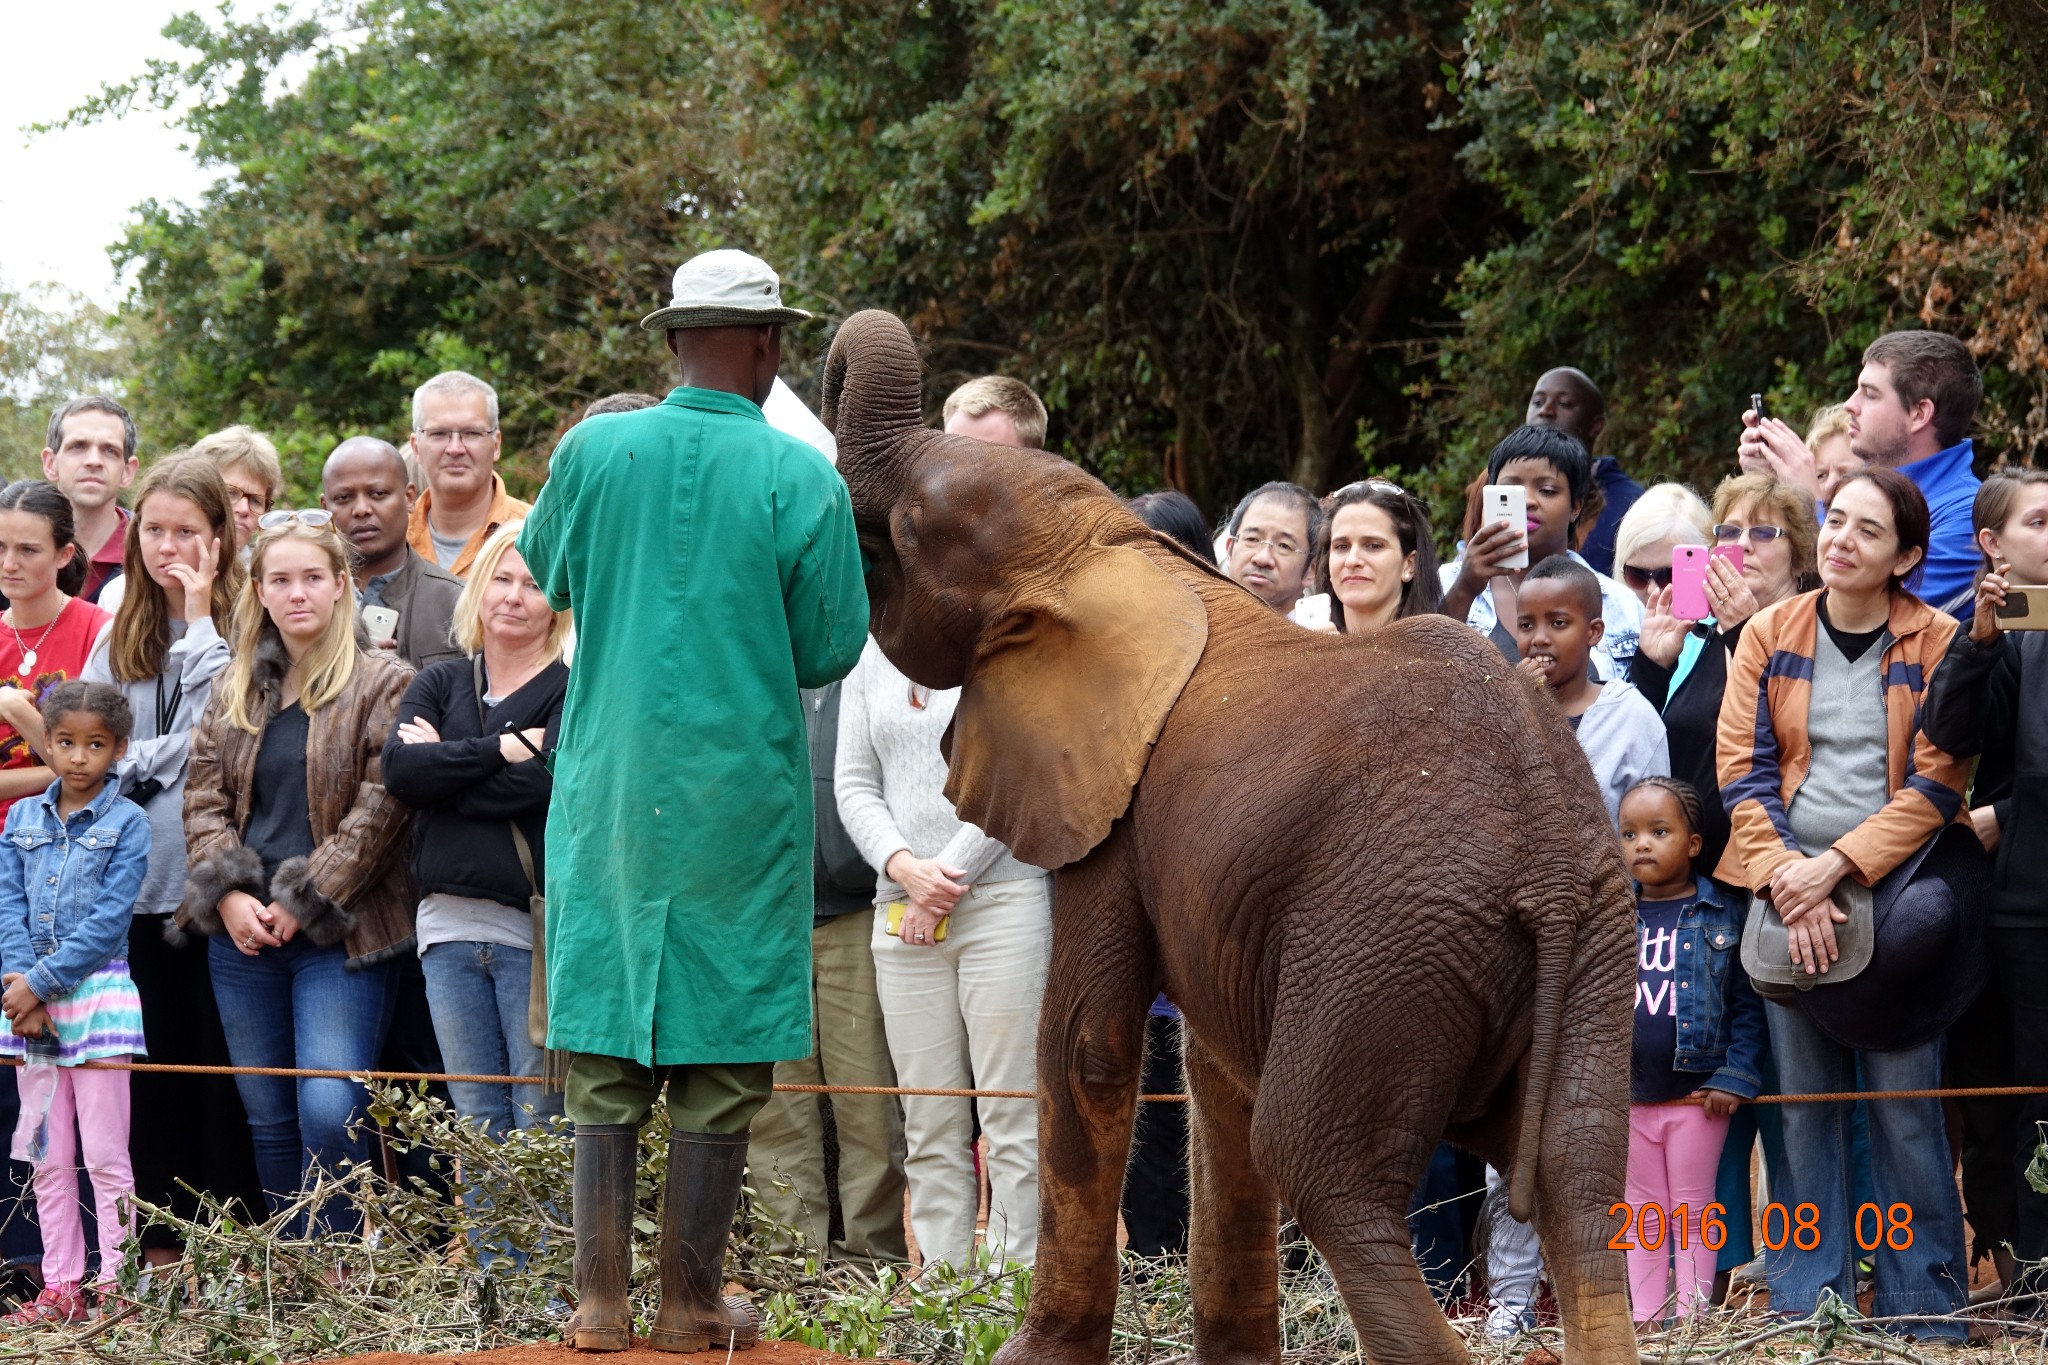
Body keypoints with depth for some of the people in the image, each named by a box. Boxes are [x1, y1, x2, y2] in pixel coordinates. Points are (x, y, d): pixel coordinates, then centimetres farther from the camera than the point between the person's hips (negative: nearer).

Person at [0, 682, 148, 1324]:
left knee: (105, 1155, -4)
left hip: (97, 992, -5)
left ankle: (115, 1288, -1)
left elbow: (107, 921, -11)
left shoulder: (127, 823, -4)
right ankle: (61, 1289, 12)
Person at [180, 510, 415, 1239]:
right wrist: (227, 893, -5)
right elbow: (203, 796, 11)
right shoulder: (235, 687, 14)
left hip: (339, 934, -5)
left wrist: (305, 900, -11)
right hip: (243, 933, 5)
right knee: (269, 1118, 8)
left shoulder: (383, 684, -2)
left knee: (330, 1112, -16)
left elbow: (382, 805, -9)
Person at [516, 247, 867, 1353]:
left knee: (603, 1054, 8)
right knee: (721, 1058, 4)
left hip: (607, 792, 2)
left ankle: (601, 1300, 6)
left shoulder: (594, 450, -2)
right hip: (742, 797, -2)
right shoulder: (801, 480, -9)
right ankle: (692, 1303, 6)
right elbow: (831, 648, -2)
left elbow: (544, 575, 16)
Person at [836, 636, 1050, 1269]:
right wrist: (902, 865, -7)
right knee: (929, 1126, 2)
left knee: (1011, 1116, -7)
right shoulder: (871, 656, 15)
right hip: (904, 911, 4)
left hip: (1004, 896, -4)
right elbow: (855, 784, 11)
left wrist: (947, 879, -9)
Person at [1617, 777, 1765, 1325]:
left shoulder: (1724, 916, -4)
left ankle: (1691, 1318, 10)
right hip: (1630, 1096, 3)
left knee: (1691, 1215, 5)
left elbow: (1747, 1004, -6)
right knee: (1644, 1216, 11)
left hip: (1697, 1093, -3)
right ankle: (1645, 1320, 16)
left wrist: (1736, 1076, -14)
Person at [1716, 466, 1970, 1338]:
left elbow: (1936, 785, -6)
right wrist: (1785, 878, -11)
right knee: (1803, 1097, 3)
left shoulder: (1938, 645, 0)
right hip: (1788, 895, 2)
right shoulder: (1770, 636, 7)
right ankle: (1807, 1299, 8)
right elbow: (1742, 771, 3)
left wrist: (1836, 866, -14)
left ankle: (1923, 1310, 3)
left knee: (1904, 1099, -4)